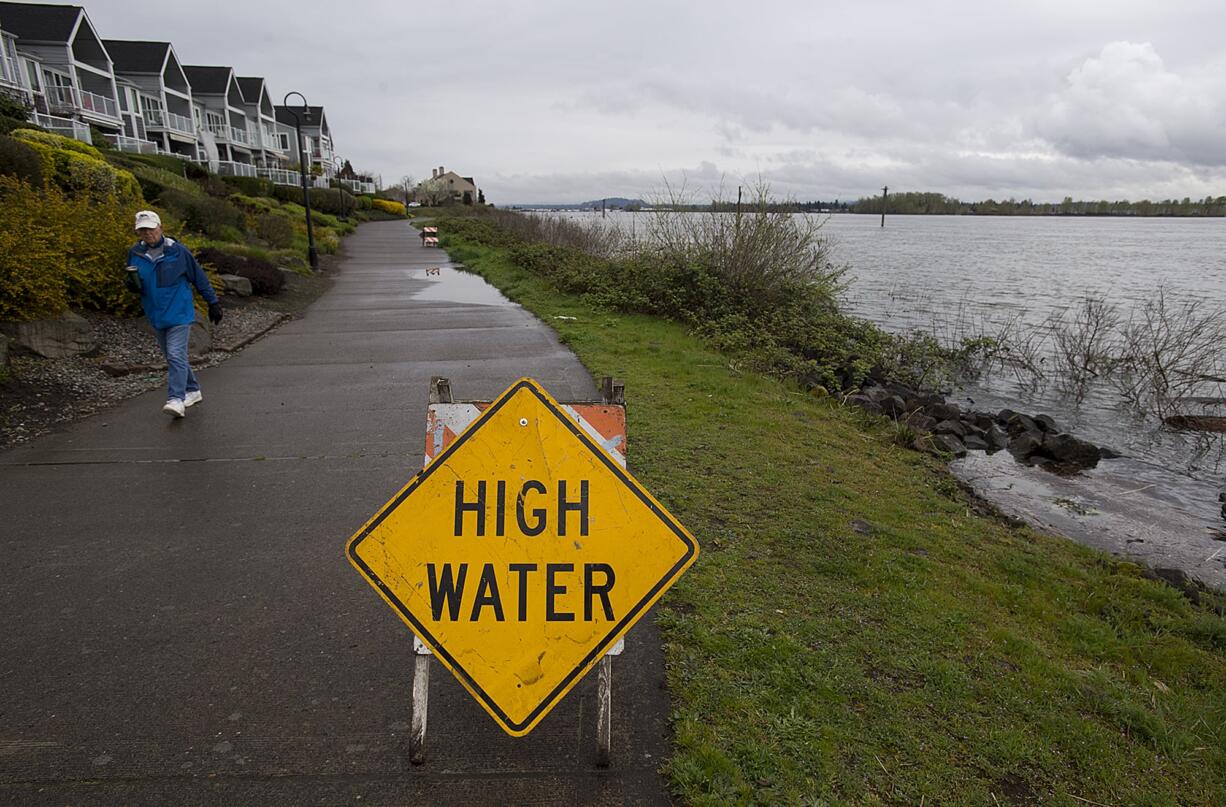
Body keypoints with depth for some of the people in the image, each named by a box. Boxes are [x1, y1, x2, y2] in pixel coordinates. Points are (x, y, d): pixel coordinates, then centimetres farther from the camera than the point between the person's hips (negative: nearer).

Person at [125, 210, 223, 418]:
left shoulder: (178, 251, -8)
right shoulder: (135, 254, 3)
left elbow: (199, 277, 1)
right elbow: (135, 285, 13)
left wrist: (213, 302, 4)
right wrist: (131, 282, -11)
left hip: (179, 314, -5)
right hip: (156, 316, 5)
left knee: (176, 356, -15)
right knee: (172, 357, 14)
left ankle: (176, 400, -19)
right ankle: (192, 390, 28)